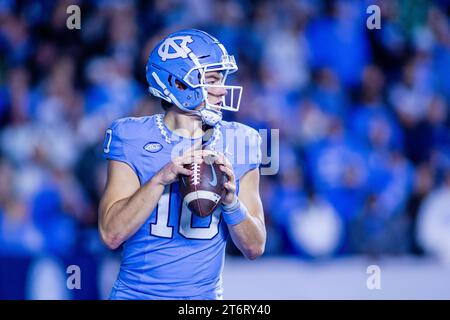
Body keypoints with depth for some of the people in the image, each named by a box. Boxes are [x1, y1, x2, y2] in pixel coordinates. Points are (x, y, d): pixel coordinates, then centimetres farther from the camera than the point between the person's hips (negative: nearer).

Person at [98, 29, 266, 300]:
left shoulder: (237, 143, 0)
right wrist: (162, 178, -23)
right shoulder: (133, 139, -6)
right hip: (136, 292, -2)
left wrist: (231, 201, -17)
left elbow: (255, 247, 1)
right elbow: (112, 234, -13)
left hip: (204, 295, 2)